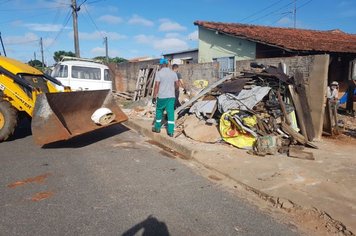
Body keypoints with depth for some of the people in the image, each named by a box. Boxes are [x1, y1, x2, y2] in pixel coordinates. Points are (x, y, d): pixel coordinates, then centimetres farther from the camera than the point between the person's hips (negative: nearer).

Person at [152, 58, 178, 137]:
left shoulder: (159, 73, -8)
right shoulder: (173, 73, 5)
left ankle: (157, 128, 28)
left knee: (159, 112, 15)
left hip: (161, 96, -3)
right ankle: (171, 131, 0)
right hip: (171, 96, 3)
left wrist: (154, 97, -10)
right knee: (170, 113, 2)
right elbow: (177, 84, 13)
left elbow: (157, 86, -13)